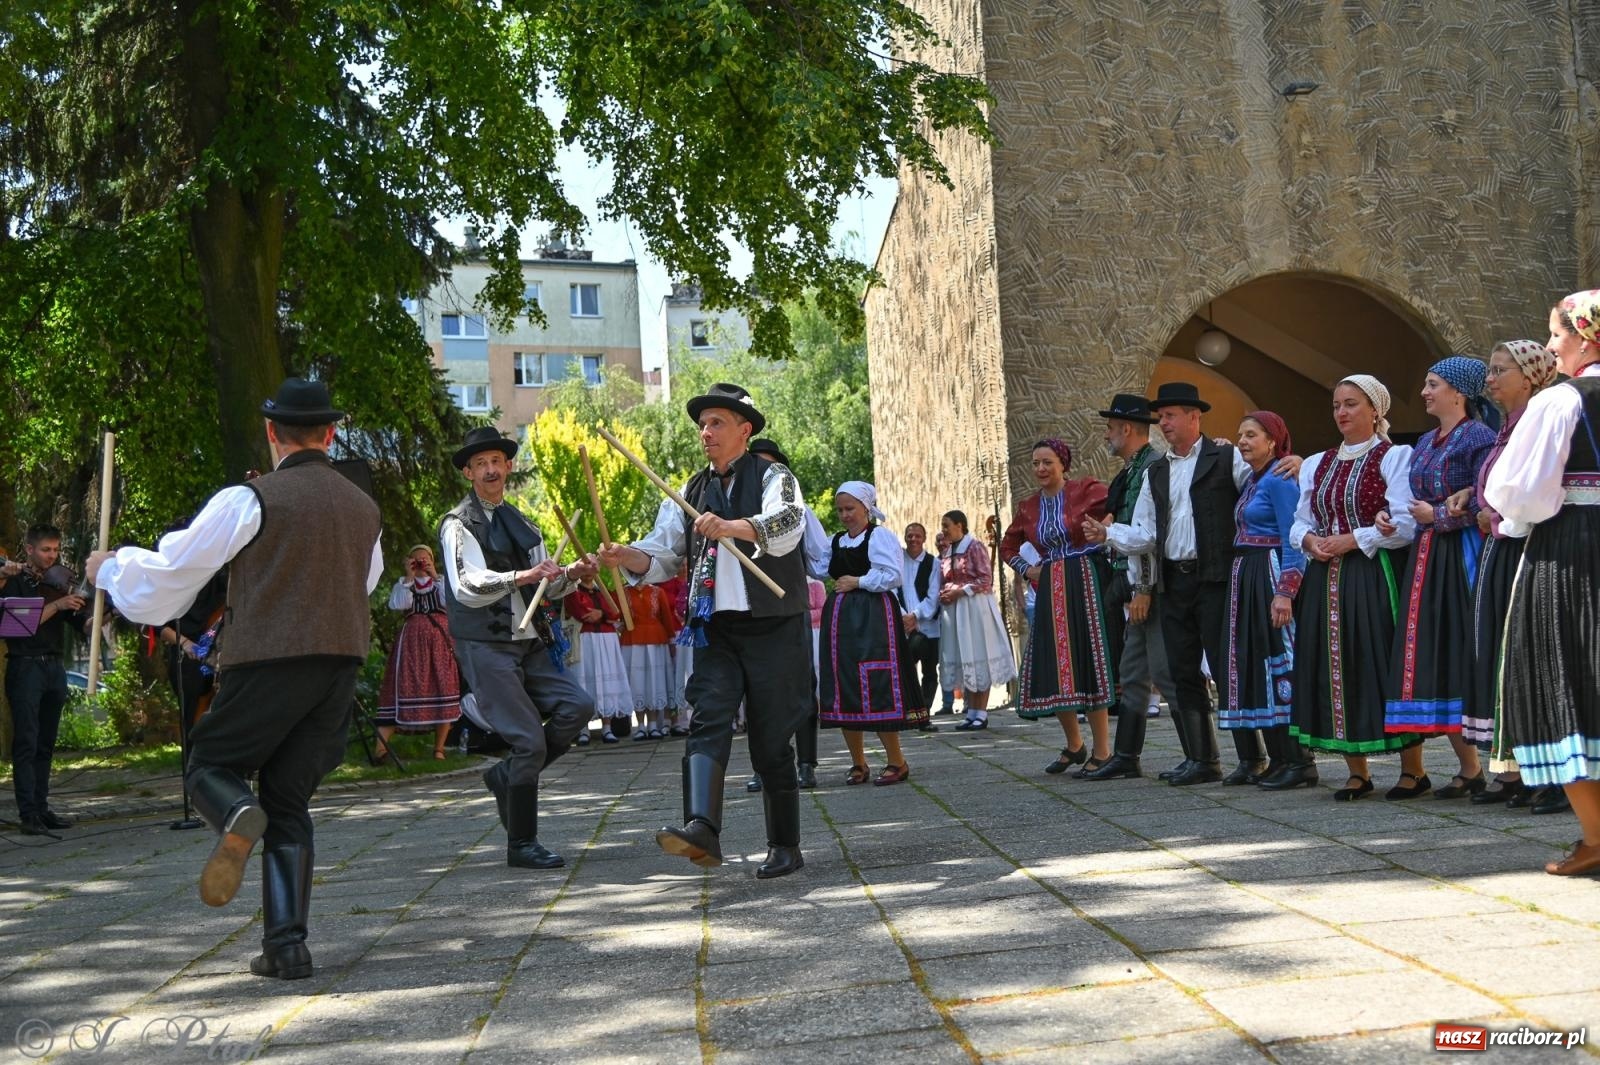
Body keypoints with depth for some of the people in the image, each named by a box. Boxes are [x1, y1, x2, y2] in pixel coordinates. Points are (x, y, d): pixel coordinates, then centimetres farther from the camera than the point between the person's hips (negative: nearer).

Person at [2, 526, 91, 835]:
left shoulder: (58, 581, 15)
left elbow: (81, 621, 10)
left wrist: (91, 619, -10)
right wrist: (57, 605, -19)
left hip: (54, 667, 6)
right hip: (25, 667, -6)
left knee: (46, 743, 8)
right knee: (26, 743, -8)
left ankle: (42, 809, 11)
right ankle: (28, 814, -10)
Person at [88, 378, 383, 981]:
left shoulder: (250, 501, -6)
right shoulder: (364, 508, 11)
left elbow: (170, 571, 1)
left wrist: (109, 569, 19)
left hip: (268, 661, -5)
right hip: (340, 666, 5)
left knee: (210, 765, 14)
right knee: (289, 804, 12)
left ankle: (238, 817, -23)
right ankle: (286, 946, 4)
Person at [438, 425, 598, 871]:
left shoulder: (520, 523, 19)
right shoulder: (459, 524, -4)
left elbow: (547, 586, 19)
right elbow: (467, 587, -19)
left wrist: (571, 575, -2)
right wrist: (520, 577, -32)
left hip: (531, 643, 7)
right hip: (486, 647, -7)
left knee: (577, 706, -12)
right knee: (529, 740, -11)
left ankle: (507, 775, 8)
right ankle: (521, 846, 3)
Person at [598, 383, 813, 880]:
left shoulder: (774, 478, 1)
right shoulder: (692, 494, 17)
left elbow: (786, 527, -21)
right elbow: (663, 555, 9)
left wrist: (732, 527, -39)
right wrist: (628, 556, -13)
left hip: (773, 628, -4)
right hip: (716, 630, 4)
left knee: (771, 742, 1)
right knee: (708, 722, -17)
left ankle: (785, 846, 13)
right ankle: (702, 829, -30)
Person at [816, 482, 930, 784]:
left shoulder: (880, 536, -3)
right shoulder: (836, 543, 17)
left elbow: (893, 576, -11)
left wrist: (858, 582, -10)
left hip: (873, 618, -7)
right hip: (840, 620, 7)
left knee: (877, 689, -10)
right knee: (844, 690, 5)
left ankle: (897, 762, -1)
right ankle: (858, 763, 14)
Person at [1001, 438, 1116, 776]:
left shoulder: (1085, 490, -5)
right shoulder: (1028, 507, 11)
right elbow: (1008, 547, 24)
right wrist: (1026, 570, 9)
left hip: (1087, 583, -5)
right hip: (1050, 592, 5)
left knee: (1089, 662, -5)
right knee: (1053, 667, 6)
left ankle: (1102, 750, 2)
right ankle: (1074, 745, 23)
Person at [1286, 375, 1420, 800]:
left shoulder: (1394, 457, -2)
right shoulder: (1317, 465, 17)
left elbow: (1405, 525, -11)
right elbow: (1299, 523, 18)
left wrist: (1350, 541, -13)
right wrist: (1309, 540, -4)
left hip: (1374, 578, -6)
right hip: (1326, 581, 6)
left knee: (1381, 666, -6)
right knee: (1335, 669, 4)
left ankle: (1412, 769, 5)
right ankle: (1357, 772, 13)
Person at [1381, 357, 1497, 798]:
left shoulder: (1479, 438, -5)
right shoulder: (1425, 443, 19)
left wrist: (1437, 516, -8)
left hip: (1464, 559, -8)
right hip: (1426, 561, 8)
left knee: (1464, 655, -8)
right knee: (1435, 658, 4)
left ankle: (1474, 770, -3)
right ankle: (1469, 766, 9)